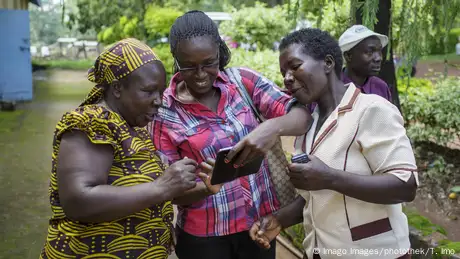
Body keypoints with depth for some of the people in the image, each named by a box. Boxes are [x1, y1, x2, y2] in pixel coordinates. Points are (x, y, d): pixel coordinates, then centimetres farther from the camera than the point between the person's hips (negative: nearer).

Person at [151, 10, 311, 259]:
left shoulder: (244, 81, -5)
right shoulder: (164, 112, -10)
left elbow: (303, 115, -12)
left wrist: (274, 127, -33)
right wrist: (204, 187, -27)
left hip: (261, 222, 3)